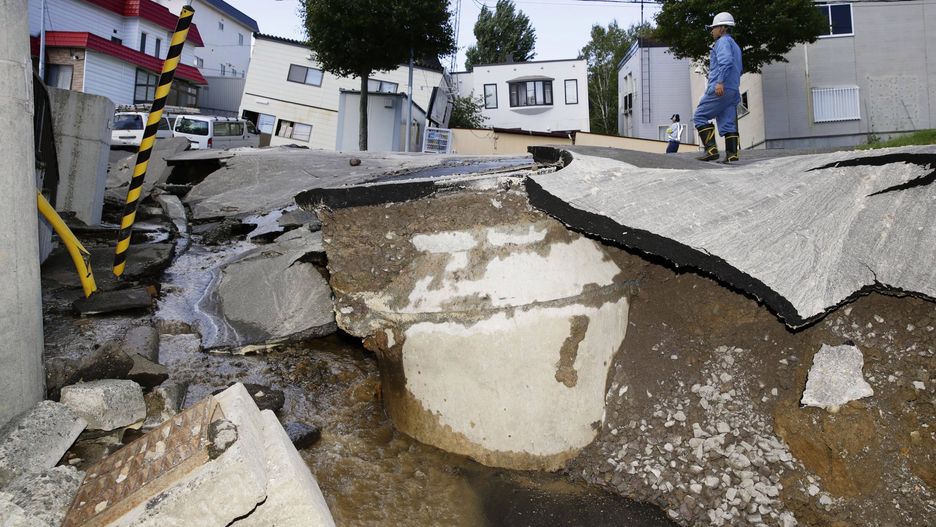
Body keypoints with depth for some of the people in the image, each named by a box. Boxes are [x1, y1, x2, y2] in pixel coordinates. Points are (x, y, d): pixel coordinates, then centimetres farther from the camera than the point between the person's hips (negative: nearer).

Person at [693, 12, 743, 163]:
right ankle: (732, 154, -5)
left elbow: (726, 61, -21)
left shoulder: (723, 41, -3)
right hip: (733, 91, 9)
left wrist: (720, 82, -29)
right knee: (728, 123, 4)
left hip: (720, 89, -9)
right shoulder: (735, 45, 27)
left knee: (700, 116, -5)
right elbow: (739, 70, 30)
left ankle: (711, 150, -15)